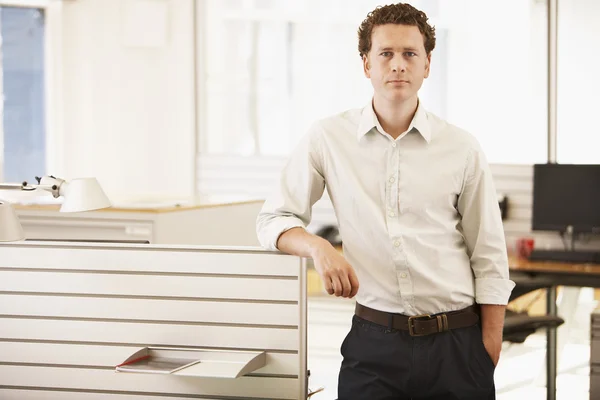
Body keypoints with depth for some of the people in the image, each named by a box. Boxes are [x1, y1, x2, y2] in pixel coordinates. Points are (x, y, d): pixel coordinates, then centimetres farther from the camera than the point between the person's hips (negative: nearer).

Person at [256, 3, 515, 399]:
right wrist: (318, 247, -14)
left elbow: (490, 261, 5)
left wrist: (489, 353, 1)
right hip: (375, 342, 0)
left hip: (456, 341, 0)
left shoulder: (462, 149, 3)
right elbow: (273, 220, 7)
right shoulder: (328, 139, 2)